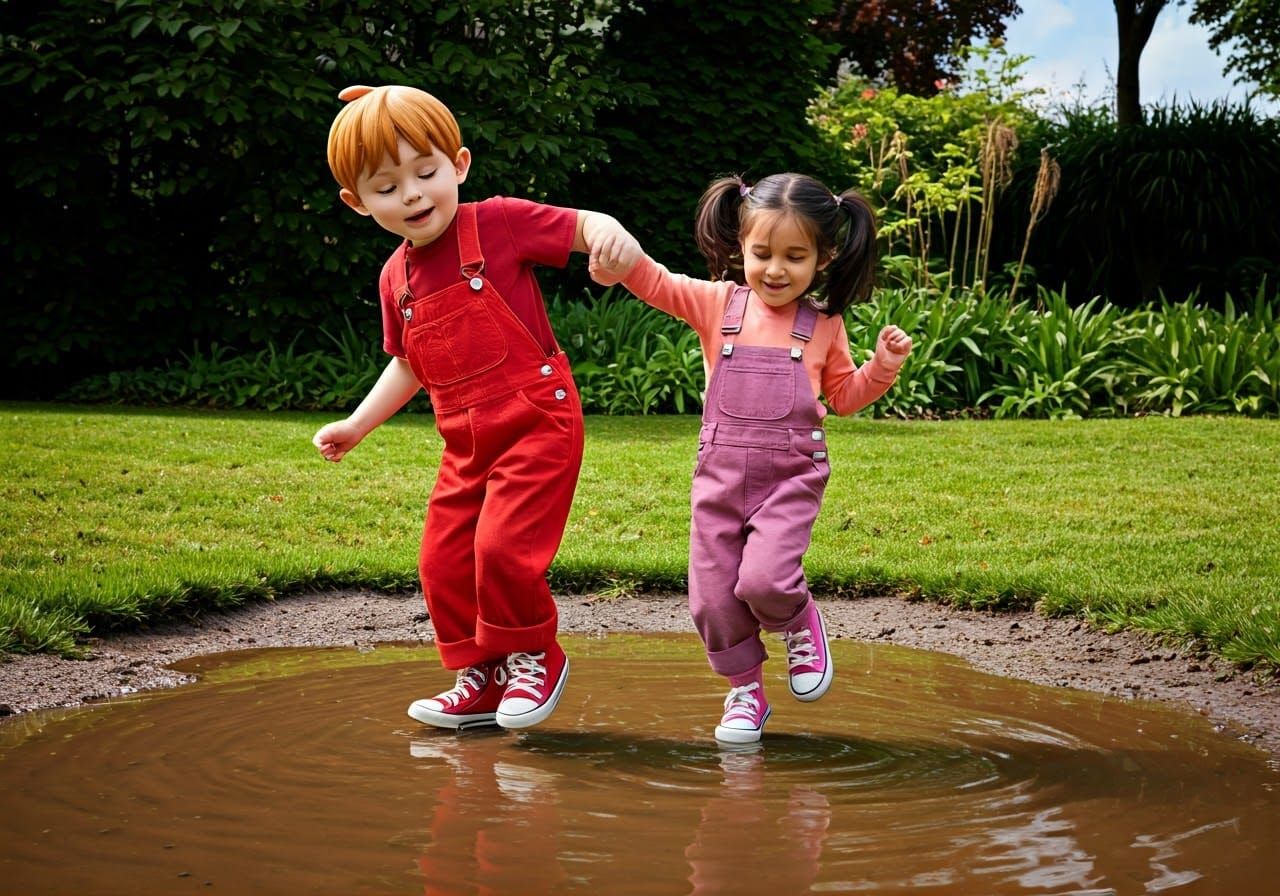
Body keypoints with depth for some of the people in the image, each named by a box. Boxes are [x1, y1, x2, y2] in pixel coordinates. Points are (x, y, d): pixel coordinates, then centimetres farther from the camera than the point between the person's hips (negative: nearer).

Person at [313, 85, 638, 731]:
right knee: (444, 562, 6)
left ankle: (533, 658, 9)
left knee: (503, 545, -17)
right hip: (466, 445, 7)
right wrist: (357, 425, 17)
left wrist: (609, 234, -34)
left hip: (538, 420, -7)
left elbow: (583, 224, -11)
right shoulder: (396, 278, 9)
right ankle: (481, 679, 24)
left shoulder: (499, 223, -9)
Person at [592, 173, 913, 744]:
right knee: (712, 594, 2)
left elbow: (844, 396, 16)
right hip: (720, 471, 2)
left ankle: (799, 621, 15)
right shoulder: (719, 303, 2)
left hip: (791, 474, -2)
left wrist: (882, 368, -2)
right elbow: (659, 285, -12)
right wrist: (622, 258, -33)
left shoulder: (824, 324, 4)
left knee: (763, 579, -21)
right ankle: (745, 689, 24)